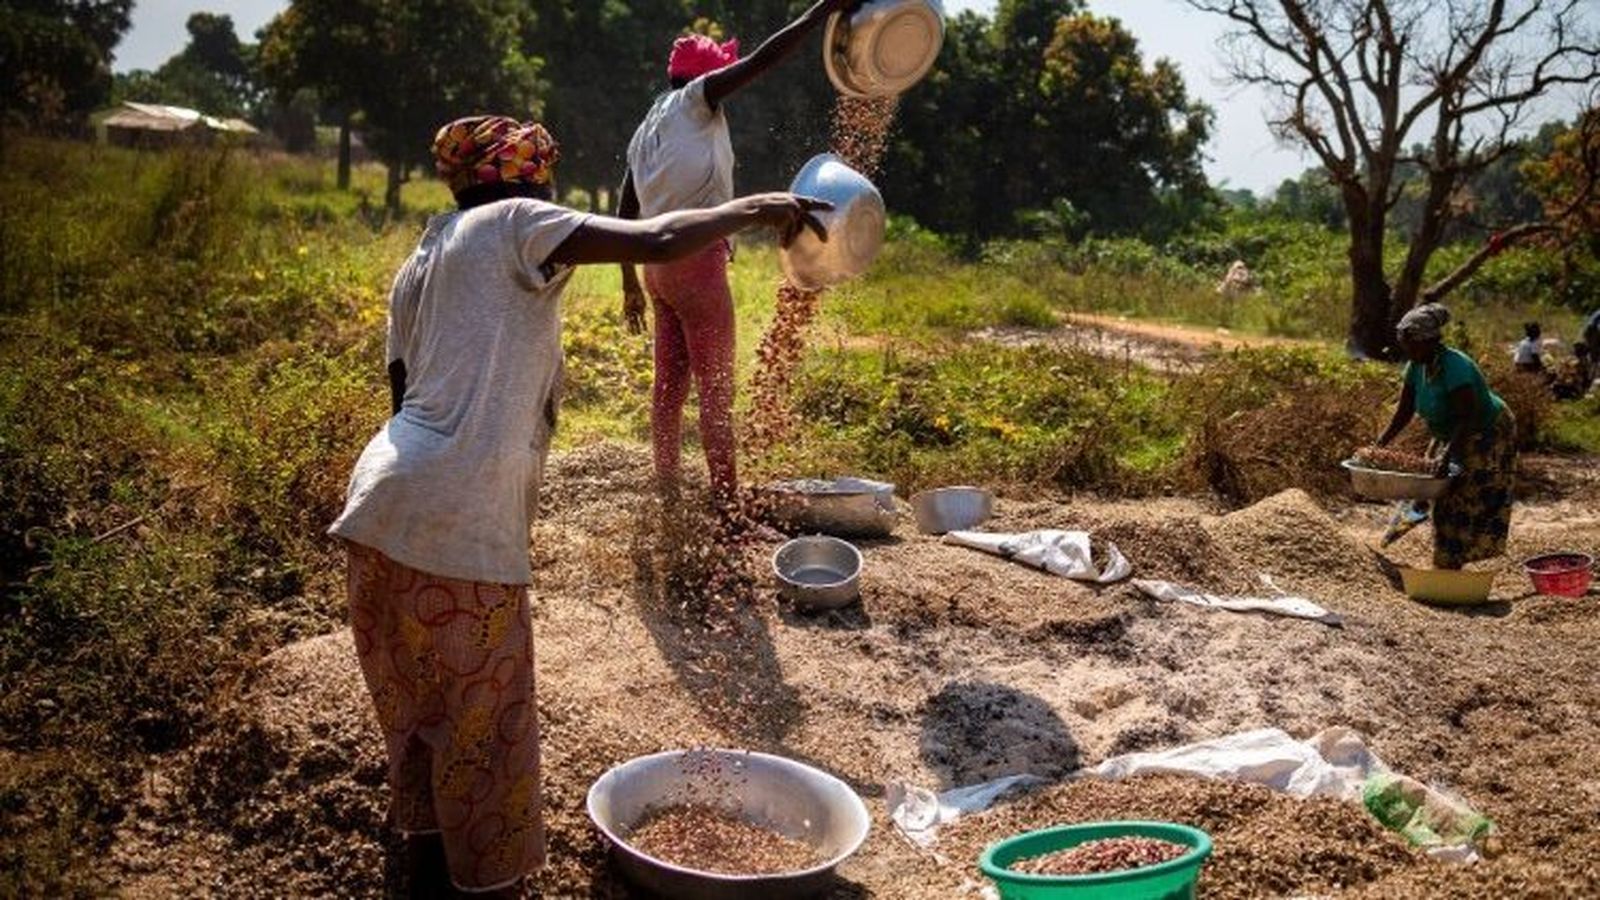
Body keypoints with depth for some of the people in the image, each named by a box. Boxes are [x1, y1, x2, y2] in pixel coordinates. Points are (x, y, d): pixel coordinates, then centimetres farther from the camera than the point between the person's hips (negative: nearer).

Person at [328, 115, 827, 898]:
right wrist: (752, 209, 2)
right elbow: (657, 243, -12)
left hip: (388, 500, 9)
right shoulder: (513, 223, -1)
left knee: (419, 708, 21)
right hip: (457, 517, -9)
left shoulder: (417, 267, 22)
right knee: (482, 720, 5)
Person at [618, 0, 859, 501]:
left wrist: (630, 284, 25)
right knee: (716, 389, -7)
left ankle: (667, 491, 14)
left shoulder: (646, 131, 20)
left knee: (670, 385, 10)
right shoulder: (693, 101, -2)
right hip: (698, 259, -8)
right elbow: (762, 61, -12)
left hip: (659, 263, 9)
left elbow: (625, 213, 21)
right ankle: (726, 498, -7)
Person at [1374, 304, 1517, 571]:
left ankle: (1449, 566, -4)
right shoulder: (1417, 367, -6)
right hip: (1455, 437, 9)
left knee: (1467, 504, -7)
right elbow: (1404, 413, -2)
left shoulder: (1455, 367, -31)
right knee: (1446, 504, 12)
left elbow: (1467, 419, -35)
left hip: (1490, 435, -9)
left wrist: (1446, 456, -42)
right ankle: (1445, 568, 22)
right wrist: (1379, 446, -11)